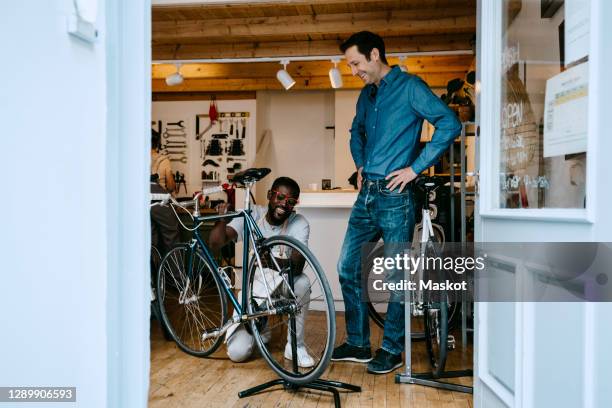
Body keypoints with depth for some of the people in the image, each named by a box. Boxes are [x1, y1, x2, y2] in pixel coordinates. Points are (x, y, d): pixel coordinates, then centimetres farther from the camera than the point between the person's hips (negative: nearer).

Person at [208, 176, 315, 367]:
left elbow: (298, 262, -30)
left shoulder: (299, 223, -14)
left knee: (302, 283, -37)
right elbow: (215, 245, -21)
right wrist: (221, 219, -39)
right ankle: (259, 330, 23)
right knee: (237, 353, -16)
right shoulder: (252, 215, -11)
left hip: (282, 286, 0)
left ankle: (295, 346, -14)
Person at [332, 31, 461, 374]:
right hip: (366, 194, 8)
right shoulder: (367, 95, 17)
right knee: (347, 268, 8)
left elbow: (450, 124, -15)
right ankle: (358, 343, 22)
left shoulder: (409, 87, -6)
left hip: (395, 196, -8)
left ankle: (392, 350, 17)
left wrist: (415, 168, -15)